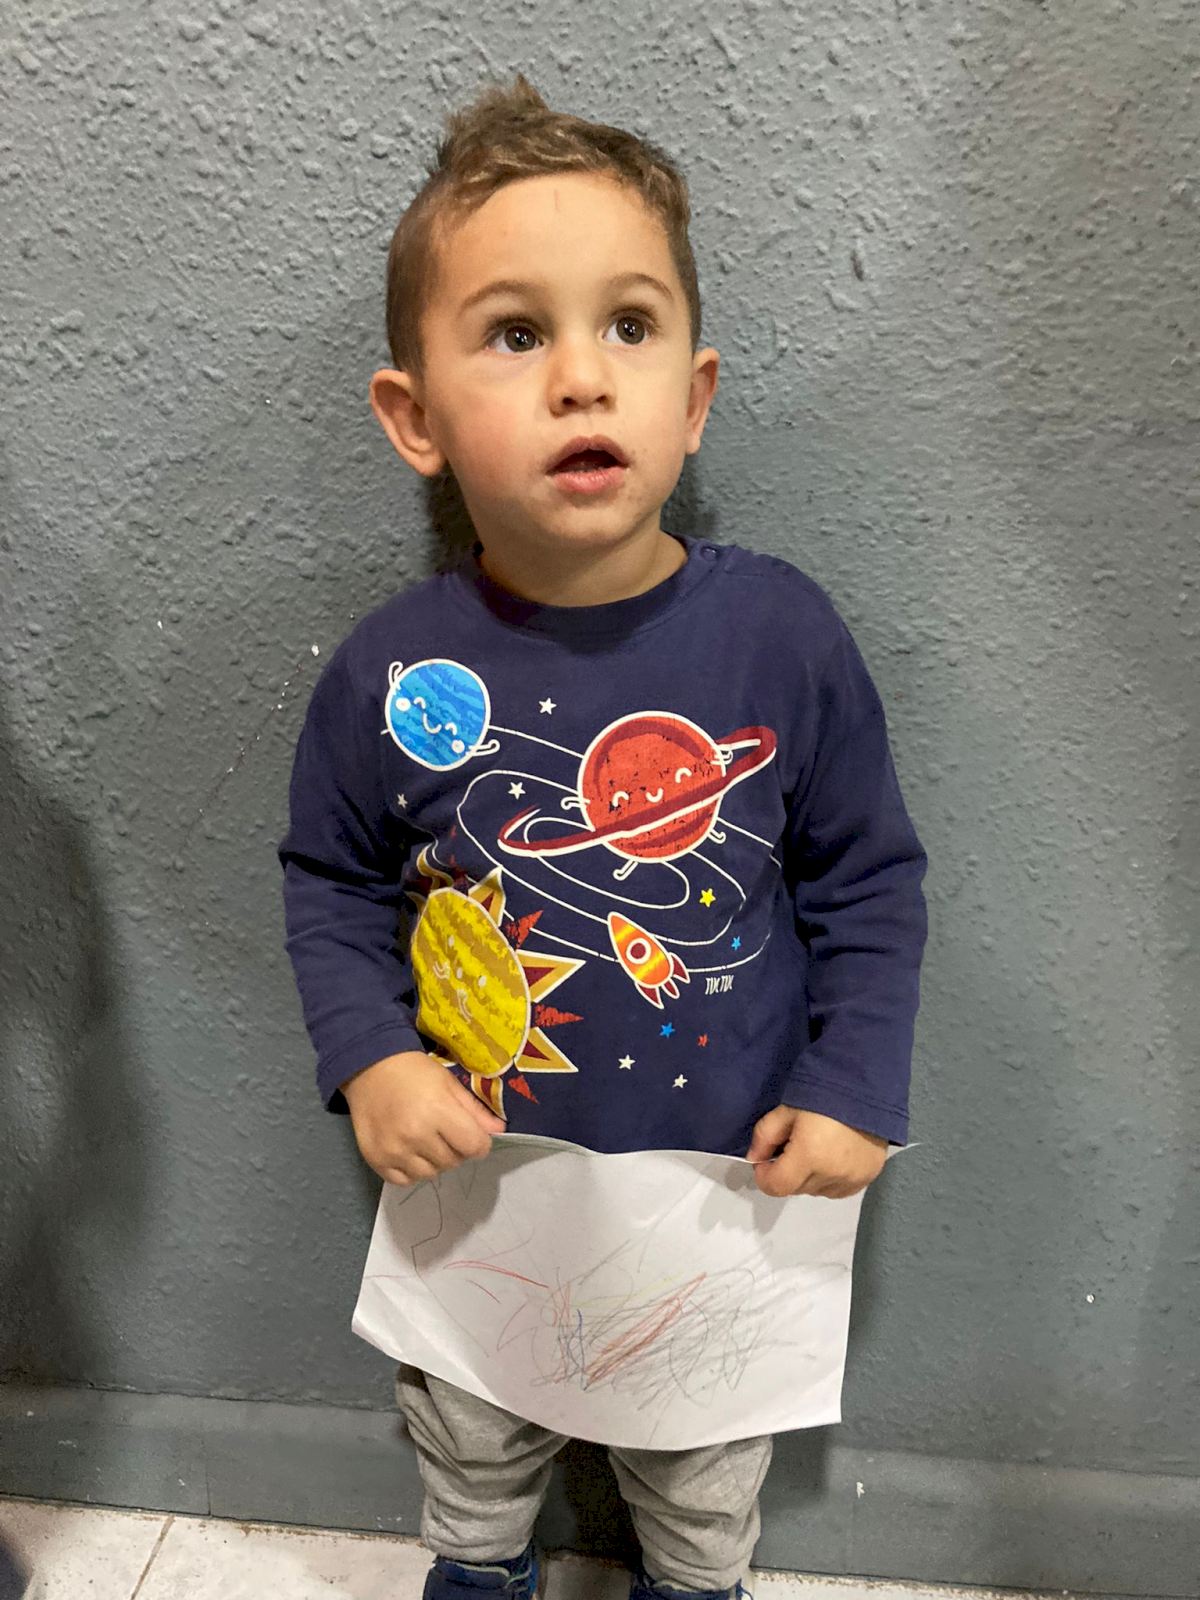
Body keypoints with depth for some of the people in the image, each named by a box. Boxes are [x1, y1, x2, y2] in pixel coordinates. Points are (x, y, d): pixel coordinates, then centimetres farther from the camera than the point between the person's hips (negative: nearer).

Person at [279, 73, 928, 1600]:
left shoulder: (782, 636, -19)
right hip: (475, 1181, 1)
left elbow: (867, 882, -6)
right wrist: (368, 1060, -14)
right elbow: (330, 881, -1)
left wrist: (857, 1089, -11)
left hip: (725, 1185, 0)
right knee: (468, 1433, 30)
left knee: (706, 1463, 29)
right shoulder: (392, 672, -18)